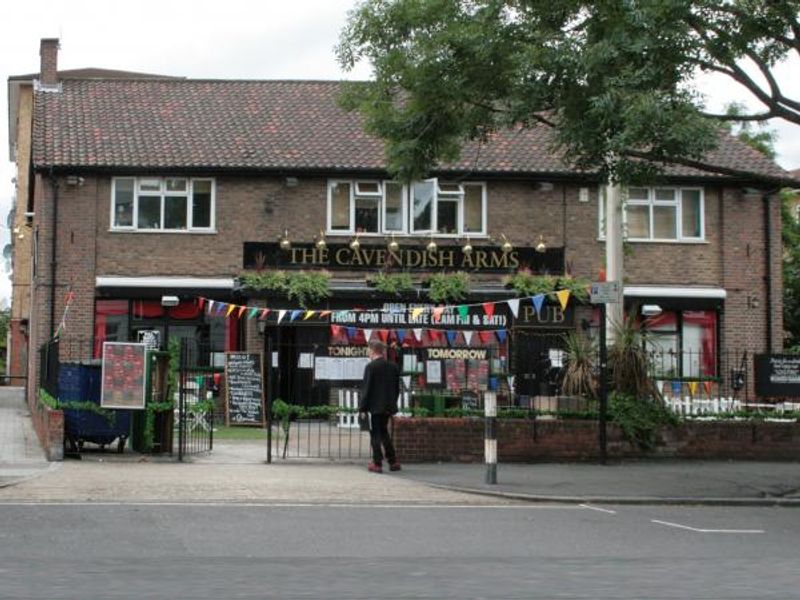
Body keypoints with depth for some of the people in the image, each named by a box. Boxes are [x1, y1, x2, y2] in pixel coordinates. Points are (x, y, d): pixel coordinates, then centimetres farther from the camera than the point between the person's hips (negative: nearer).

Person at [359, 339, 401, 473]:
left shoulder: (371, 366, -12)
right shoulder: (393, 367, 6)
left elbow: (366, 388, -12)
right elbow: (397, 388, 10)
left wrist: (362, 407, -6)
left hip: (375, 406, -6)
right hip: (389, 406, 6)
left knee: (375, 434, 1)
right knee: (384, 432, 19)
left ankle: (377, 463, 1)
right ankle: (393, 461, 17)